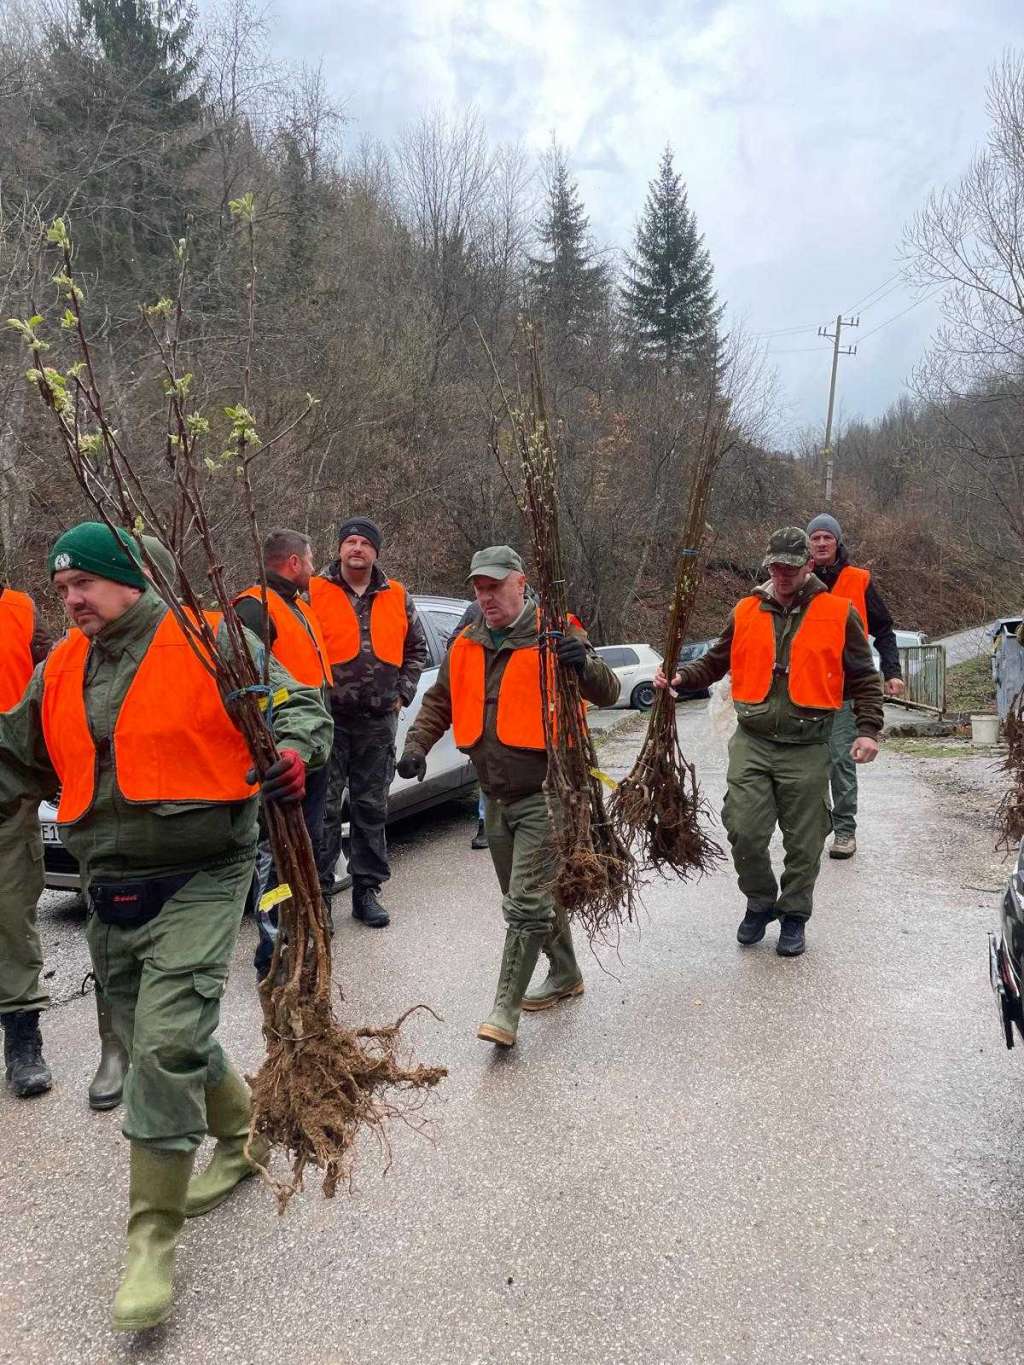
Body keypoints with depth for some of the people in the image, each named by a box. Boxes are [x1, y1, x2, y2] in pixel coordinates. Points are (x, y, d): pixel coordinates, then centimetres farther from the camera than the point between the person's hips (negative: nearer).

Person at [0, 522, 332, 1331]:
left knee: (167, 1044, -11)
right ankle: (243, 1131, 43)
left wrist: (297, 751, -27)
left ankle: (154, 1236, 5)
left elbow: (295, 703, -7)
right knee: (157, 1038, 18)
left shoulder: (208, 642, -8)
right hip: (110, 892, 7)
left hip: (198, 883, -7)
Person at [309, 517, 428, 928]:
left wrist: (402, 693, 9)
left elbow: (416, 649, 18)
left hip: (379, 722, 4)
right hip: (329, 720, -3)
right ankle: (319, 894, 9)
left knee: (372, 809, 11)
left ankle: (367, 891, 21)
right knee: (324, 810, -1)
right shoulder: (314, 593, -2)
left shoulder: (397, 598, 9)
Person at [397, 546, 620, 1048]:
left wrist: (585, 666, -34)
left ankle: (505, 1008, 0)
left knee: (526, 903, -9)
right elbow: (438, 702, 17)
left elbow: (607, 694, -12)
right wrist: (416, 745, 1)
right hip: (496, 797, 7)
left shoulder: (553, 636, -10)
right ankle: (565, 975, 38)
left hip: (544, 794, -7)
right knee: (531, 896, 19)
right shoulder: (466, 646, 8)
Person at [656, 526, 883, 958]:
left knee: (803, 842, 6)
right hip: (751, 743, 2)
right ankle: (760, 903, 22)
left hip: (806, 748, -1)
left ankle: (793, 916, 26)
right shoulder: (746, 611, 7)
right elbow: (715, 662, 14)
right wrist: (681, 678, -3)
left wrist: (868, 729, -4)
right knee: (744, 832, -4)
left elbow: (864, 679, 5)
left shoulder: (838, 614, 2)